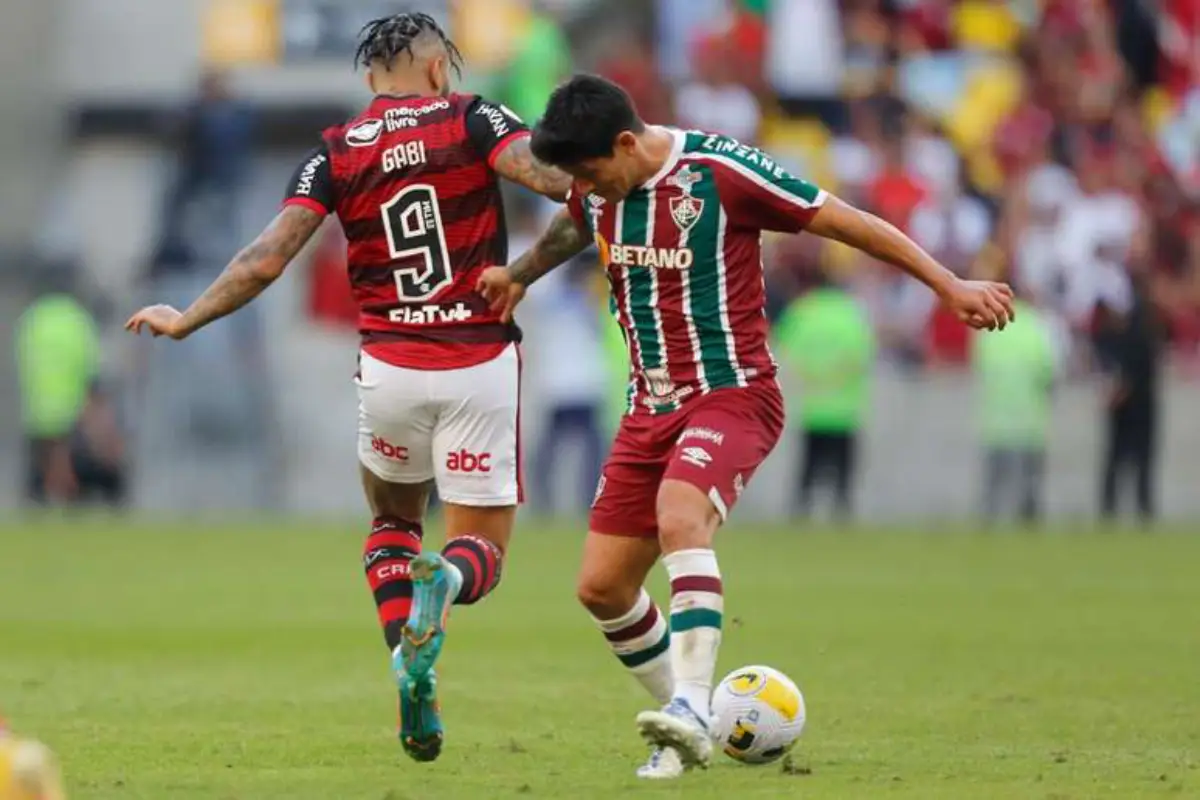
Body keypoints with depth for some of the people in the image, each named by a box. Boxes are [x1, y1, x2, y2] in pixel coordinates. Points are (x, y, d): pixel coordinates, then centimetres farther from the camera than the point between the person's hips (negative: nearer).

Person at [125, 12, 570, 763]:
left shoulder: (336, 152, 4)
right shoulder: (471, 119, -1)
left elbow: (267, 258, -4)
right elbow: (546, 171, -20)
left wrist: (186, 321, 7)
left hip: (391, 368, 2)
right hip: (481, 365, -2)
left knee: (394, 518, 27)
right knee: (485, 547, 8)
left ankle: (412, 661, 1)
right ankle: (444, 582, -31)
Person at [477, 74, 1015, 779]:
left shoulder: (722, 172, -16)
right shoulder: (598, 191, 2)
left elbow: (847, 222, -10)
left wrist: (950, 285, -8)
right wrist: (519, 274, 41)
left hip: (733, 396, -7)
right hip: (650, 406, 7)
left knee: (679, 516, -36)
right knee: (602, 588, 2)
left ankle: (692, 710, -43)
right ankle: (687, 733, 19)